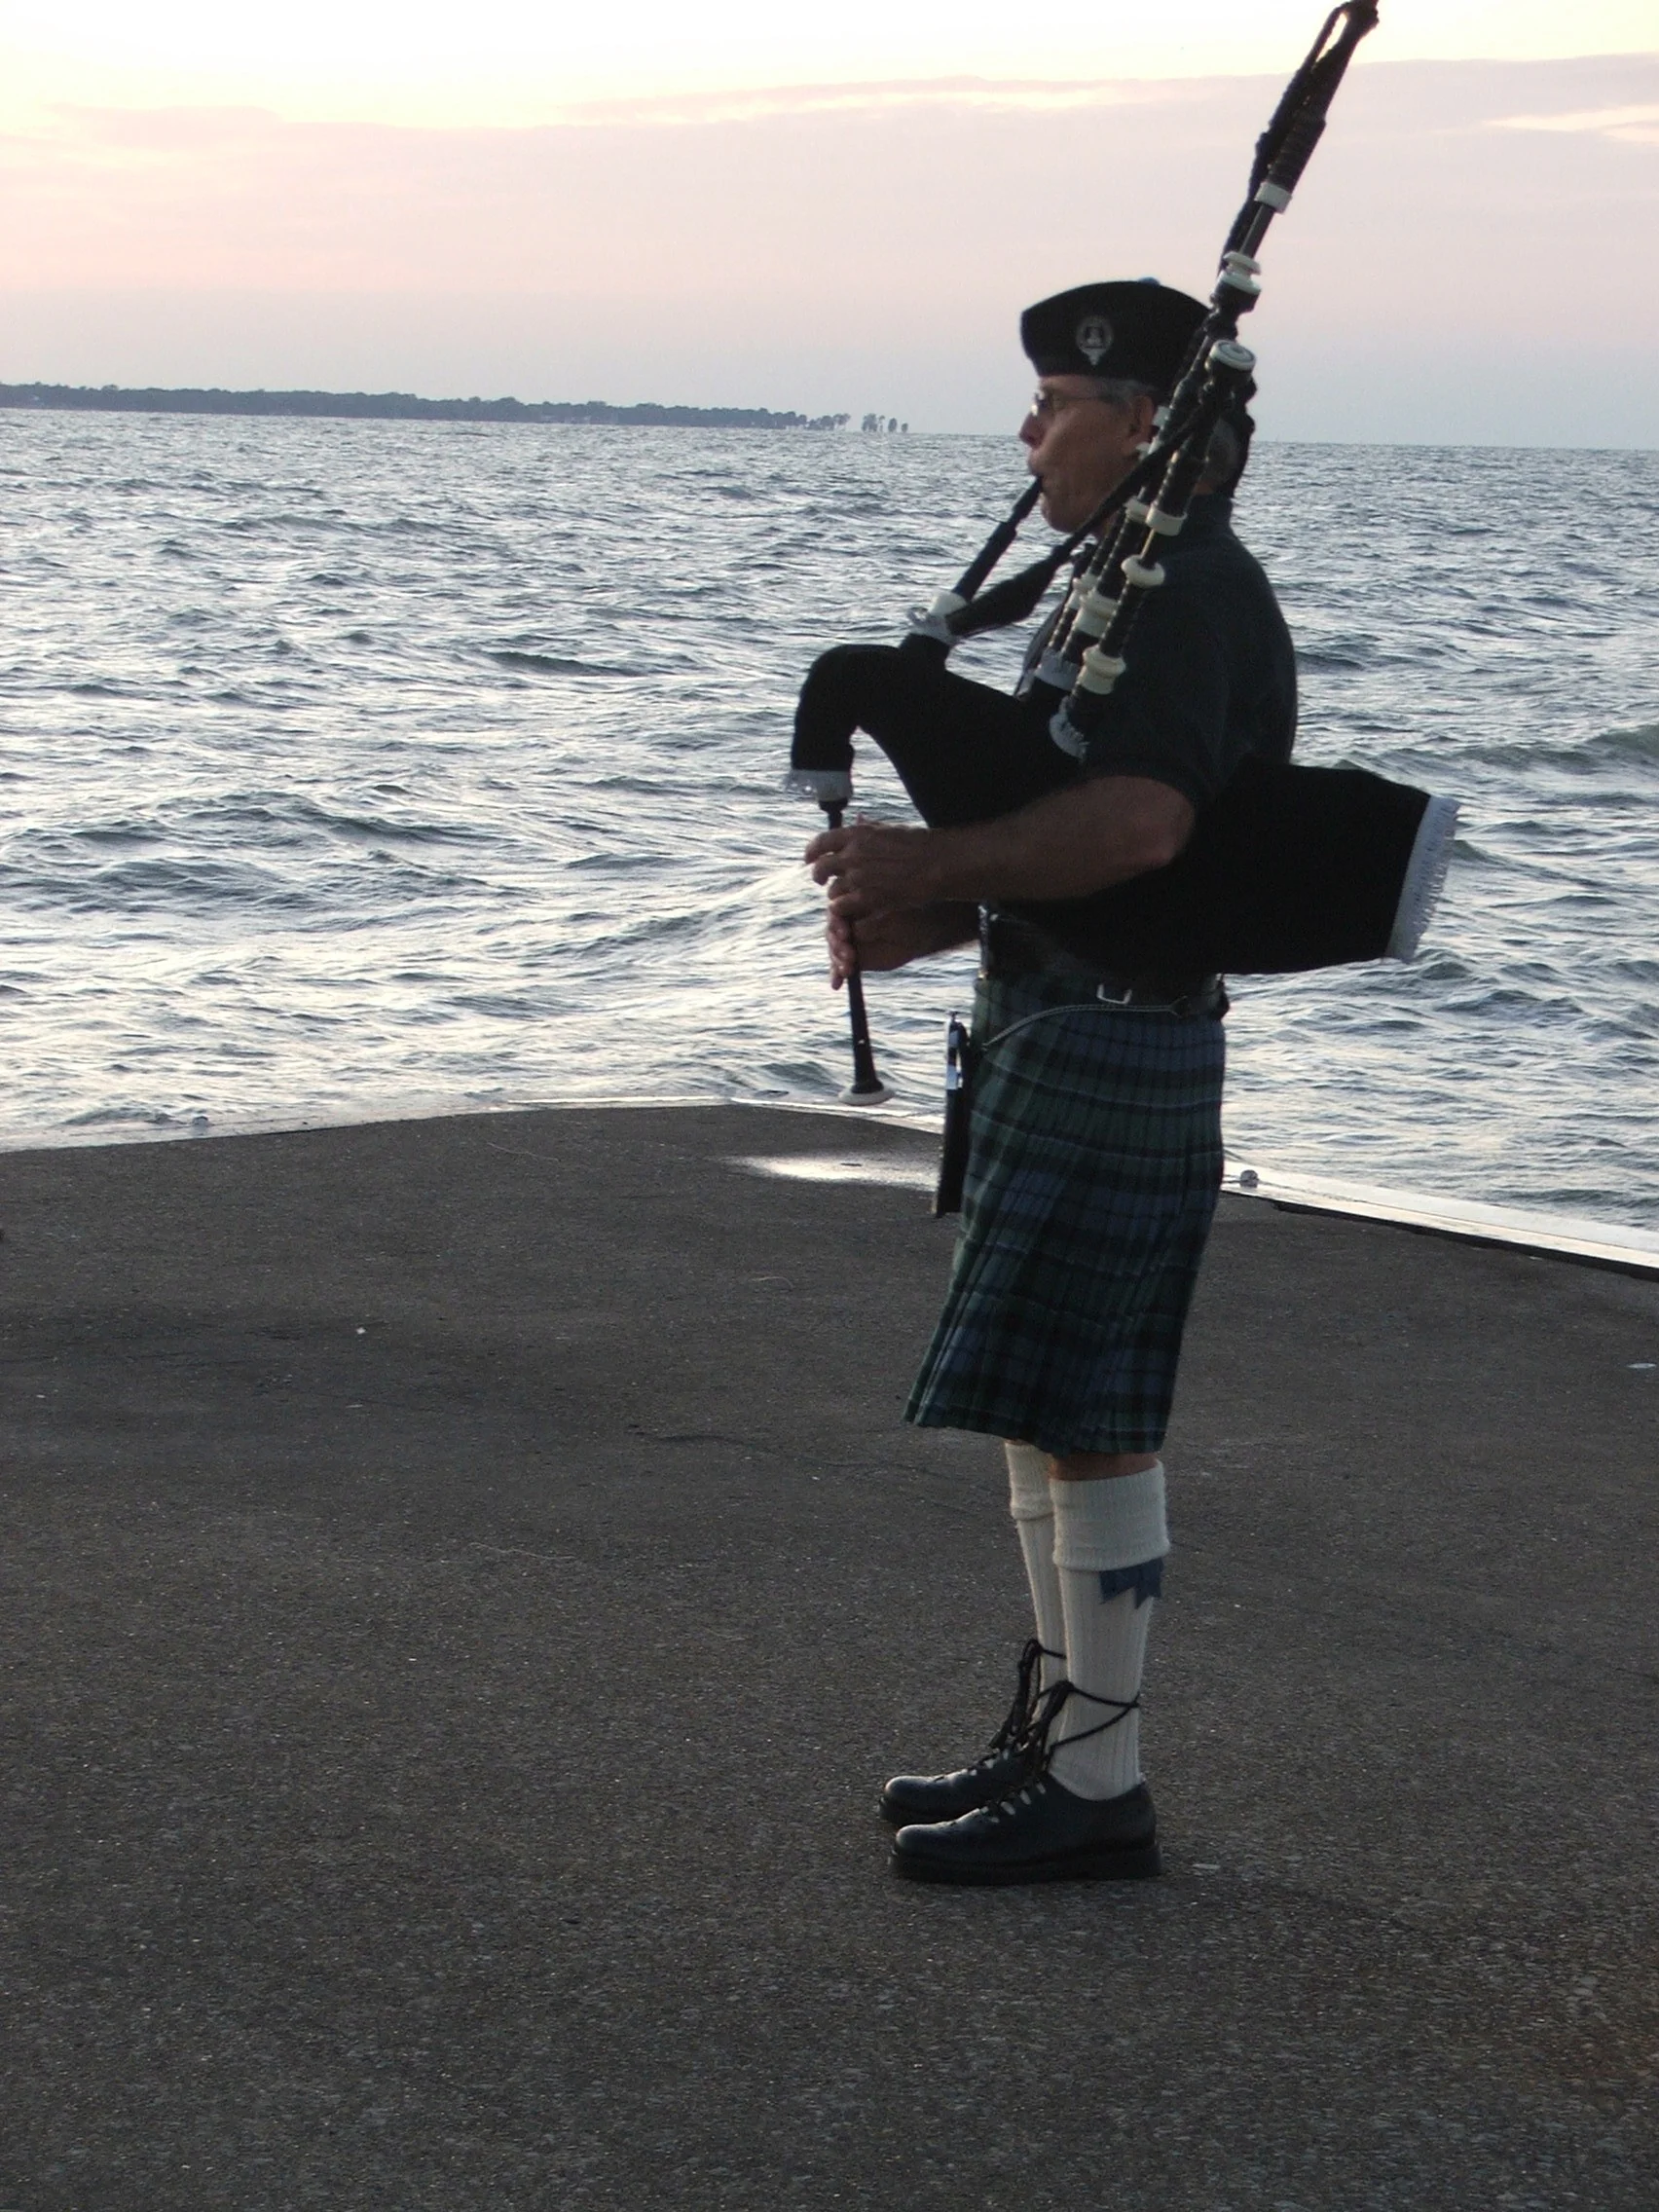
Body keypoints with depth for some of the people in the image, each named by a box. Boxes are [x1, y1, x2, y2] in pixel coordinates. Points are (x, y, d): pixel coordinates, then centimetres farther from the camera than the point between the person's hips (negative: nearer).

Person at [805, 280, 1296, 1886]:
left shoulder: (1195, 597, -17)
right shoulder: (1134, 589, 17)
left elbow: (1137, 825, -31)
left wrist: (933, 873, -23)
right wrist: (939, 912, 5)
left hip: (1109, 1049, -11)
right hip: (1050, 1033, 11)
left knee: (1082, 1419, -6)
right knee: (1041, 1403, 17)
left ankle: (1095, 1790, 1)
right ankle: (1057, 1727, 27)